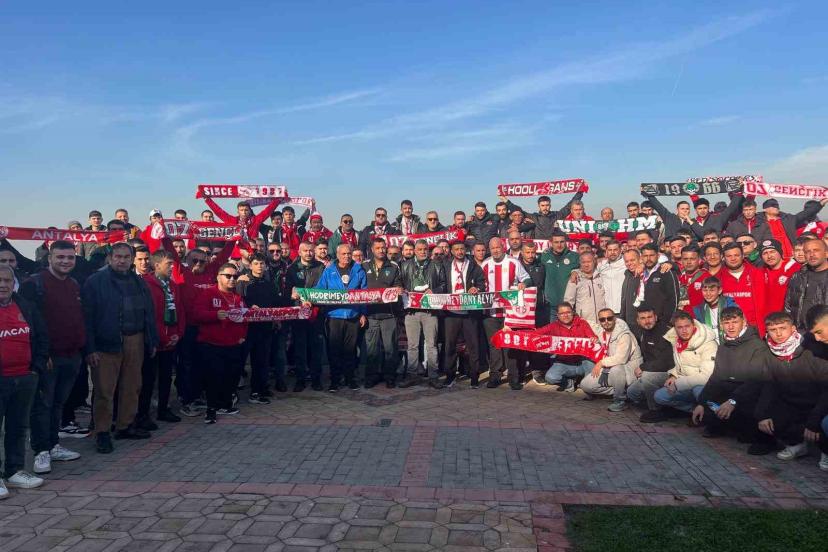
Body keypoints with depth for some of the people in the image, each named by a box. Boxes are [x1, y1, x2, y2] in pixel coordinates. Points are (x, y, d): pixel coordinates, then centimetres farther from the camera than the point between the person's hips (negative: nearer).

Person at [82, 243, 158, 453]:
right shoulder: (95, 282, -4)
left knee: (132, 386, 11)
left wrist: (152, 341, 9)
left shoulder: (139, 283, 12)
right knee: (104, 390, 0)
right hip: (106, 343, -5)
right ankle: (102, 432, 11)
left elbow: (149, 315, 15)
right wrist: (90, 348, -13)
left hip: (135, 342, 5)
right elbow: (87, 316, -8)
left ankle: (126, 425, 25)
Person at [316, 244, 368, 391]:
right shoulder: (329, 271, 6)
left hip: (353, 316, 1)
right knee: (334, 349, 2)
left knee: (350, 349, 7)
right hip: (334, 315, 0)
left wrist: (363, 314, 3)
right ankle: (335, 380, 11)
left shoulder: (359, 271, 6)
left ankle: (350, 378, 18)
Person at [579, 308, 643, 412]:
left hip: (628, 368, -8)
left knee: (616, 369, -42)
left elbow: (621, 358, -33)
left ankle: (620, 400, -17)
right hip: (609, 369, 8)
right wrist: (604, 370, -7)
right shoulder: (601, 333, 4)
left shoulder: (624, 334, -21)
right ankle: (622, 391, 5)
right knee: (585, 384, -6)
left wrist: (602, 363, -22)